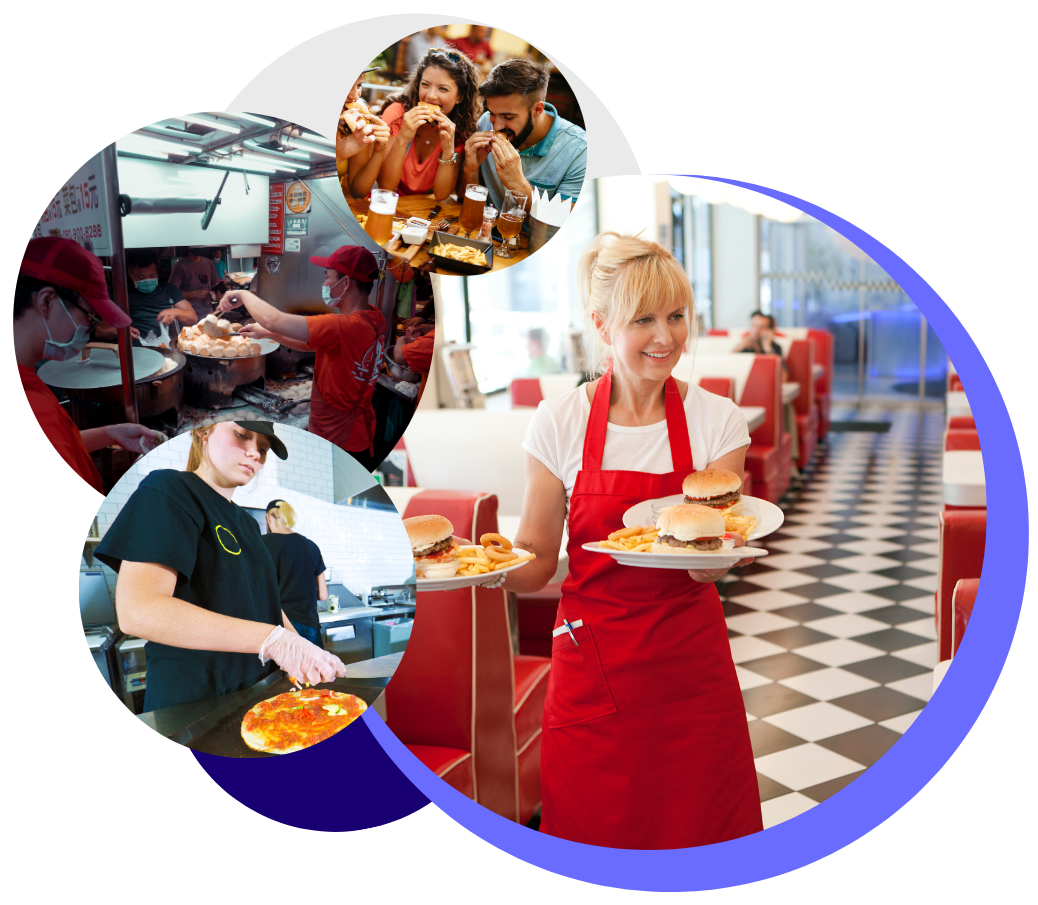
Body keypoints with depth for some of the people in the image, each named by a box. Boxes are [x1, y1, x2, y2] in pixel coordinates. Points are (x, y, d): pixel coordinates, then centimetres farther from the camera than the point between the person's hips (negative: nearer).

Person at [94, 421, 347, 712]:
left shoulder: (247, 523, 15)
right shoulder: (167, 490, -11)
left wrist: (306, 656, -3)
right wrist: (272, 640, -30)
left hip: (260, 694, 8)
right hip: (193, 700, -8)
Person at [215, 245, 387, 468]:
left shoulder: (346, 327, -30)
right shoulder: (374, 319, 0)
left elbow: (274, 320, -32)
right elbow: (309, 345, 12)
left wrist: (243, 294, -13)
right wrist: (266, 333, 6)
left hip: (339, 446, -9)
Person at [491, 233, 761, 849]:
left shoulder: (717, 420, -4)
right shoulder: (559, 422, -5)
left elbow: (710, 568, -9)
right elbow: (536, 561, -2)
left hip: (690, 661, 1)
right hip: (590, 659, 0)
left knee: (698, 827, 11)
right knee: (591, 831, 9)